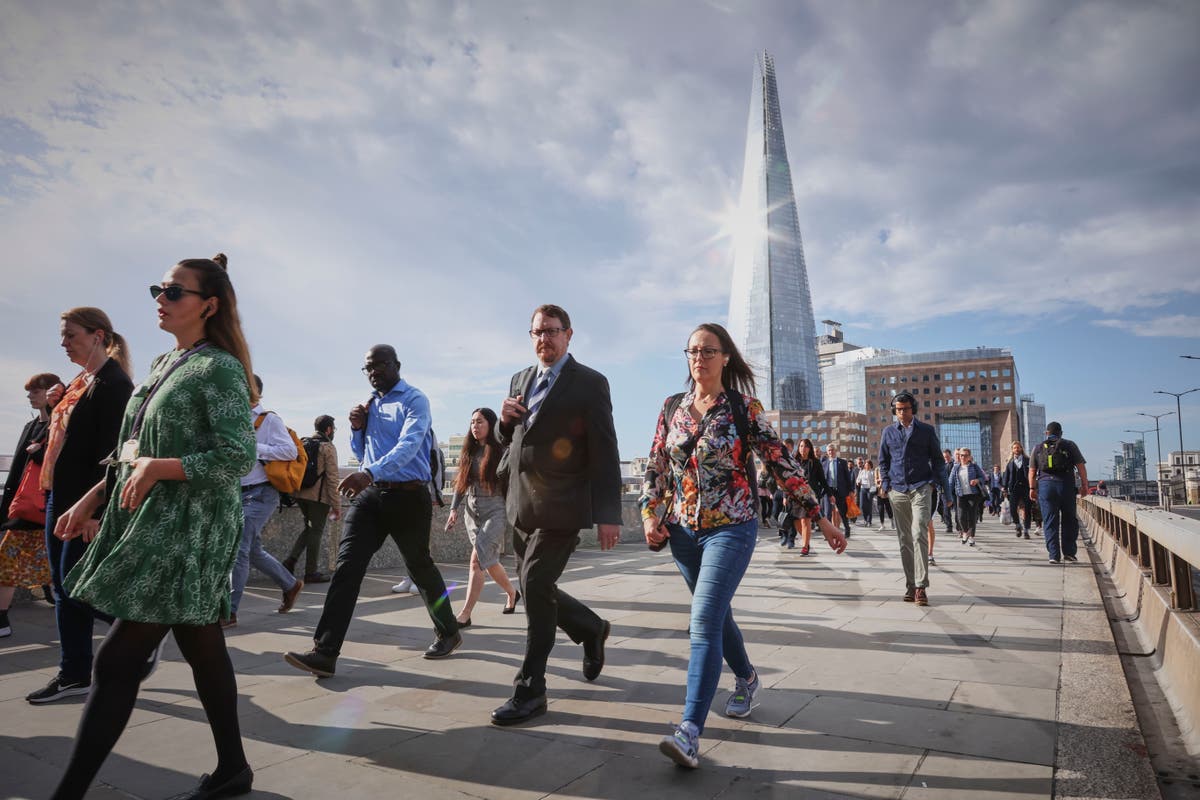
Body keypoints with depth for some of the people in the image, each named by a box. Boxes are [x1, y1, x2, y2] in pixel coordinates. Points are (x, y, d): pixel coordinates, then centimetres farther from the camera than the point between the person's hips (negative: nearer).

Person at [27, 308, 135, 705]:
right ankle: (74, 675, 21)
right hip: (60, 497, 10)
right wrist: (57, 405, 6)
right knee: (63, 587, 11)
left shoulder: (113, 384, -13)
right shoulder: (79, 381, 15)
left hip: (87, 503, -9)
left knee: (74, 585, -6)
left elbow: (110, 453, -20)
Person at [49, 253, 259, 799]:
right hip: (147, 523, 8)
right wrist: (92, 499, 14)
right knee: (203, 649, 13)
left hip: (187, 530, -8)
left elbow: (238, 456, -18)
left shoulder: (219, 368, -9)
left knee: (117, 661, -5)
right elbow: (132, 449, 21)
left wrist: (157, 468, -21)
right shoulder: (161, 365, 16)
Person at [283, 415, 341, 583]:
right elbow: (332, 478, -12)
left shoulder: (303, 443, 14)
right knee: (316, 531, 3)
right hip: (318, 496, -7)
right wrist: (336, 505, -10)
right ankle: (311, 572, 8)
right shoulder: (328, 447, -8)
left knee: (309, 527, 21)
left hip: (299, 494, 7)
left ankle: (291, 560, 8)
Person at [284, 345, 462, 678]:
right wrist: (357, 428, 2)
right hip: (370, 493, 6)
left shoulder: (414, 400, -7)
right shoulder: (370, 404, 15)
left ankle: (449, 632, 29)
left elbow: (408, 445, -24)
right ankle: (325, 652, -10)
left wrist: (370, 472, -38)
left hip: (408, 496, -6)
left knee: (419, 566, 7)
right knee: (347, 563, -8)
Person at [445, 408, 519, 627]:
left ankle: (465, 615, -13)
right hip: (472, 513, 6)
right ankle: (512, 593, 39)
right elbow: (460, 484, 13)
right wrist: (454, 509, 3)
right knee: (489, 561, 15)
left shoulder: (502, 452, -6)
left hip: (496, 512, -6)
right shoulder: (469, 453, 10)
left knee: (477, 560, -16)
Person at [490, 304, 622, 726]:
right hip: (522, 505, 7)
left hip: (561, 505, -7)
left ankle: (530, 690, 5)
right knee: (534, 587, 14)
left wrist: (608, 515, -16)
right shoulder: (520, 379, 13)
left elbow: (605, 453, -10)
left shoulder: (590, 383, -6)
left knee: (535, 584, -10)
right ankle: (591, 628, 39)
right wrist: (506, 420, -3)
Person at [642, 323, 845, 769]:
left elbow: (782, 465, -6)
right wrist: (650, 515, -2)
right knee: (716, 614, 20)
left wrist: (819, 518, -5)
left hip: (730, 528, -5)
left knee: (705, 621, -16)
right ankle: (746, 678, 46)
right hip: (683, 531, 5)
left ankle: (690, 731, -14)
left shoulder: (744, 409, -7)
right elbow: (655, 468, 10)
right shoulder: (672, 409, 4)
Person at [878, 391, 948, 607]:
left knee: (919, 535, -15)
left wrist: (934, 482, -2)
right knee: (904, 539, 5)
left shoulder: (926, 431, 7)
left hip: (921, 488, -3)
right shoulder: (888, 432, 12)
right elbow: (883, 460, 16)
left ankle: (921, 586, -14)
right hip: (898, 491, 3)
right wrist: (887, 484, 5)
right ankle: (910, 586, 11)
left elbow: (937, 459, 9)